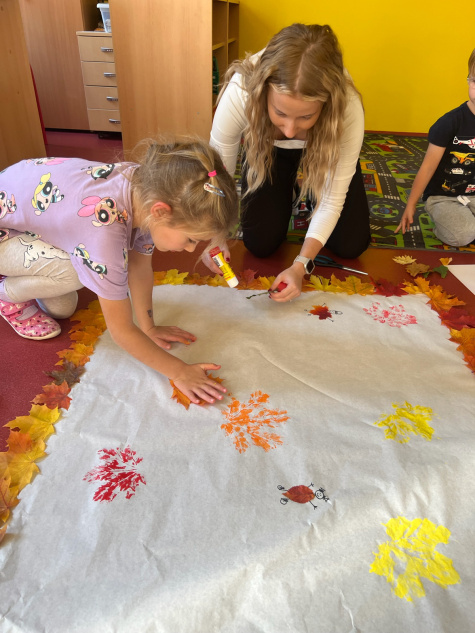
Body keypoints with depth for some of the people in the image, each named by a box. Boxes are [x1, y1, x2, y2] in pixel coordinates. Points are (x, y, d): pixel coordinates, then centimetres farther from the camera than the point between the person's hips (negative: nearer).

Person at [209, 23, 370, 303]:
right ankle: (286, 193, 23)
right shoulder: (240, 92, -40)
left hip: (322, 152, 0)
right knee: (260, 244, -7)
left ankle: (308, 190, 23)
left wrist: (301, 264, -38)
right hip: (269, 150, 1)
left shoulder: (348, 107, -39)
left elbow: (333, 200, -29)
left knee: (351, 246, -5)